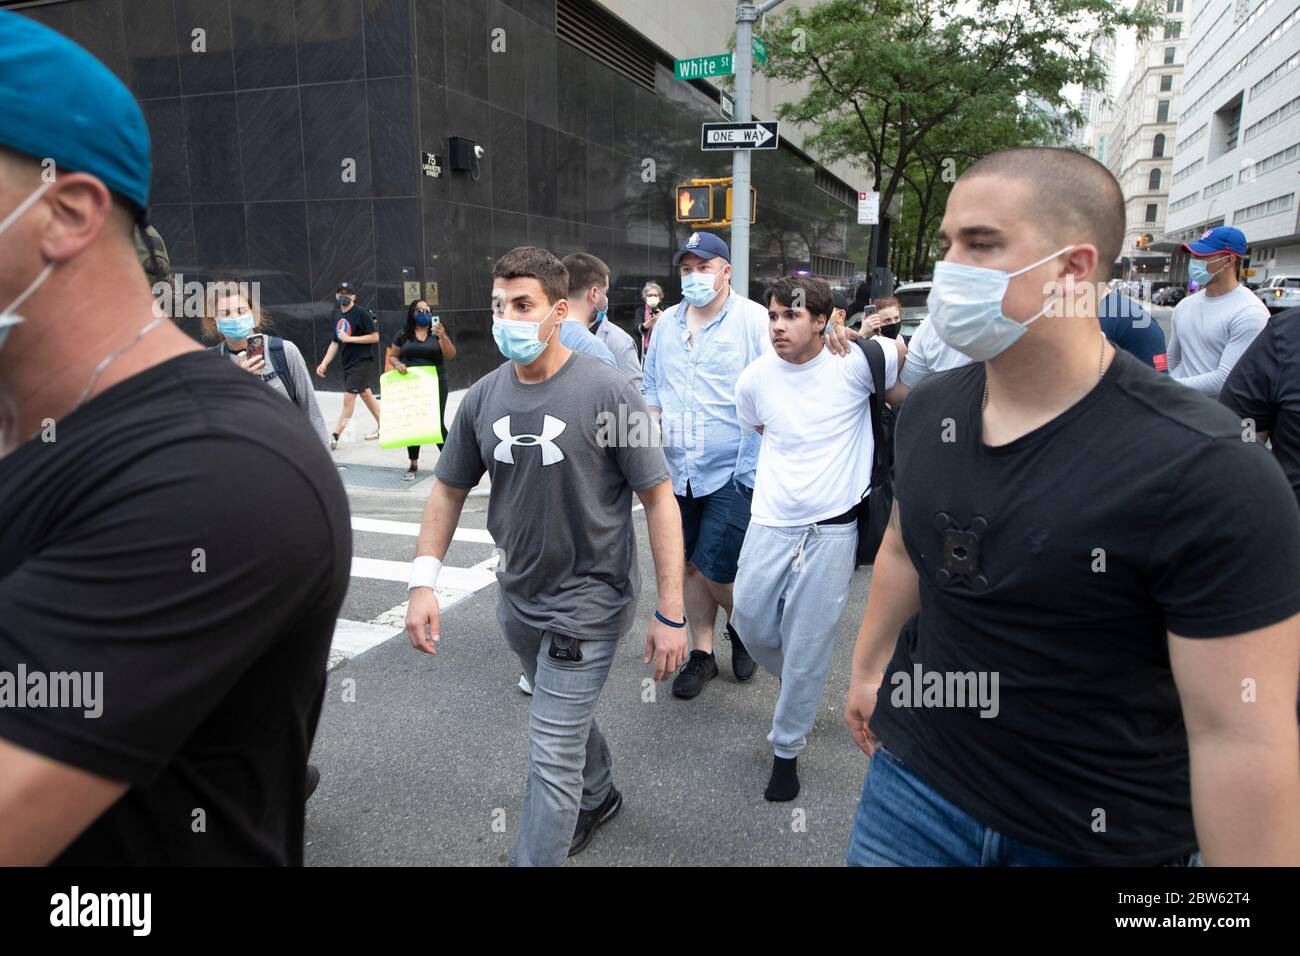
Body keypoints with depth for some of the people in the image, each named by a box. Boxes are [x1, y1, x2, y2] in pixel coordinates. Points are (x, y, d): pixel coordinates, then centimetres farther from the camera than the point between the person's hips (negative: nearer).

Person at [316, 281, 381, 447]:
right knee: (365, 394, 15)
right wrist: (324, 363, 7)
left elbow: (375, 337, -15)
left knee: (348, 398, -9)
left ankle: (334, 438, -7)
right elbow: (335, 343, 16)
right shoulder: (340, 317, 13)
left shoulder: (361, 314, -11)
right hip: (348, 363, 9)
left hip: (362, 362, -9)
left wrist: (349, 338, -18)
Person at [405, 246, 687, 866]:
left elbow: (659, 499, -16)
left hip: (589, 600, -6)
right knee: (566, 715, 27)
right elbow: (449, 489, 7)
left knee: (552, 755, -2)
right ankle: (597, 797, 55)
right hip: (517, 596, 6)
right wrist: (423, 582, -3)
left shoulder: (606, 391, -18)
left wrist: (670, 614, -17)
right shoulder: (483, 397, -3)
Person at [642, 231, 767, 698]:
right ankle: (702, 652, 30)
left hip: (734, 471, -5)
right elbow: (651, 386, 18)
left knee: (712, 568, -7)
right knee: (690, 566, 13)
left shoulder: (753, 319, -5)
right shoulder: (666, 323, 11)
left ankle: (743, 629, 25)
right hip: (677, 470, 5)